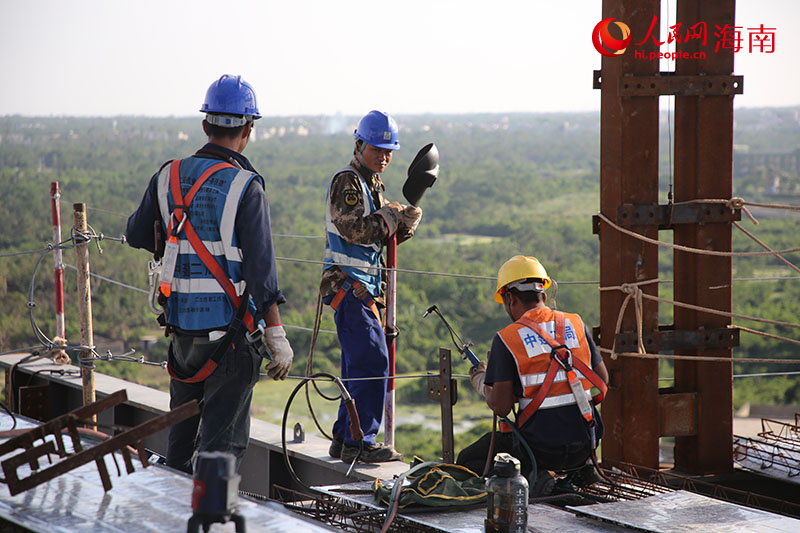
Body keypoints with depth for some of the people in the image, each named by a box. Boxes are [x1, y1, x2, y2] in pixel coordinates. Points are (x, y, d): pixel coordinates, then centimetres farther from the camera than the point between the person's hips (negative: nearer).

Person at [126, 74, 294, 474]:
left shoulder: (167, 177, 3)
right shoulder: (245, 186, -13)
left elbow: (137, 236, 16)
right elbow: (260, 266, -16)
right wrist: (278, 338, -13)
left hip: (180, 324, 5)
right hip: (231, 330, -5)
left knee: (181, 432, 20)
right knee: (223, 440, -1)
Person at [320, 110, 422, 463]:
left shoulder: (373, 184, 20)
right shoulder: (347, 182, -10)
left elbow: (382, 235, 17)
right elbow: (354, 229, -22)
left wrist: (406, 225, -3)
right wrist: (393, 215, -13)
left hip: (364, 287, 10)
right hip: (349, 285, -10)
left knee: (359, 364, 12)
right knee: (372, 361, -15)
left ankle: (344, 439, 18)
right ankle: (360, 442, -15)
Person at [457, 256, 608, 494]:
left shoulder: (506, 339, -9)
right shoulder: (576, 325, 4)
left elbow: (501, 408, -10)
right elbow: (603, 381, 12)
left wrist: (481, 383, 10)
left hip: (540, 447, -5)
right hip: (583, 445, 5)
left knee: (467, 462, 16)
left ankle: (529, 475, -8)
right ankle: (580, 468, 18)